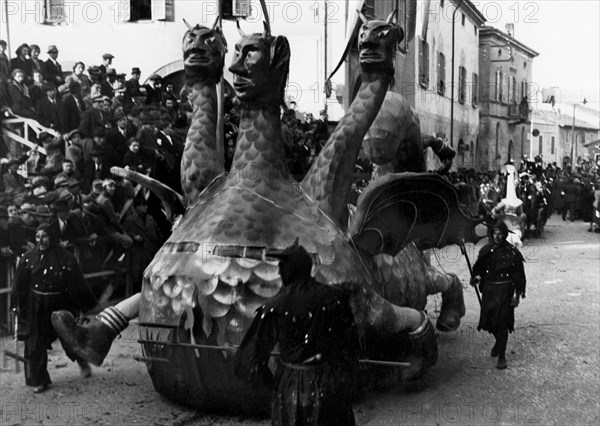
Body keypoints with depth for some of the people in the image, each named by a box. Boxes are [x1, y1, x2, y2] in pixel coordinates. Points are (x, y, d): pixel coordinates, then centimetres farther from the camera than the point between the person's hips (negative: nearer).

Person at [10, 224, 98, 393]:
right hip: (35, 307, 2)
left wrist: (88, 305, -7)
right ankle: (39, 380, 17)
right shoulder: (29, 258, -3)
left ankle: (82, 360, 42)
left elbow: (78, 283, -8)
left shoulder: (64, 258, -11)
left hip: (59, 305, -2)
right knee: (36, 344, 3)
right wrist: (17, 305, 4)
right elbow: (20, 284, 4)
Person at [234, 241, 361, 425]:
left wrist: (262, 376, 12)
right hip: (330, 383, 1)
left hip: (292, 385, -1)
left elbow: (254, 352, -7)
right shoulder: (335, 297, -8)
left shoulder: (274, 307, -14)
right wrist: (346, 377, 13)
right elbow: (350, 343, 0)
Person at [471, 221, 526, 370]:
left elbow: (519, 275, -4)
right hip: (488, 289, 4)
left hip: (505, 291, -4)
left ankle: (502, 356, 7)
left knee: (502, 322, -4)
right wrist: (476, 278, -8)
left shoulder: (512, 252, -7)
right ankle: (498, 342, 41)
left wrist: (517, 295, -6)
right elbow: (479, 268, 12)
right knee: (489, 320, 10)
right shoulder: (486, 250, 2)